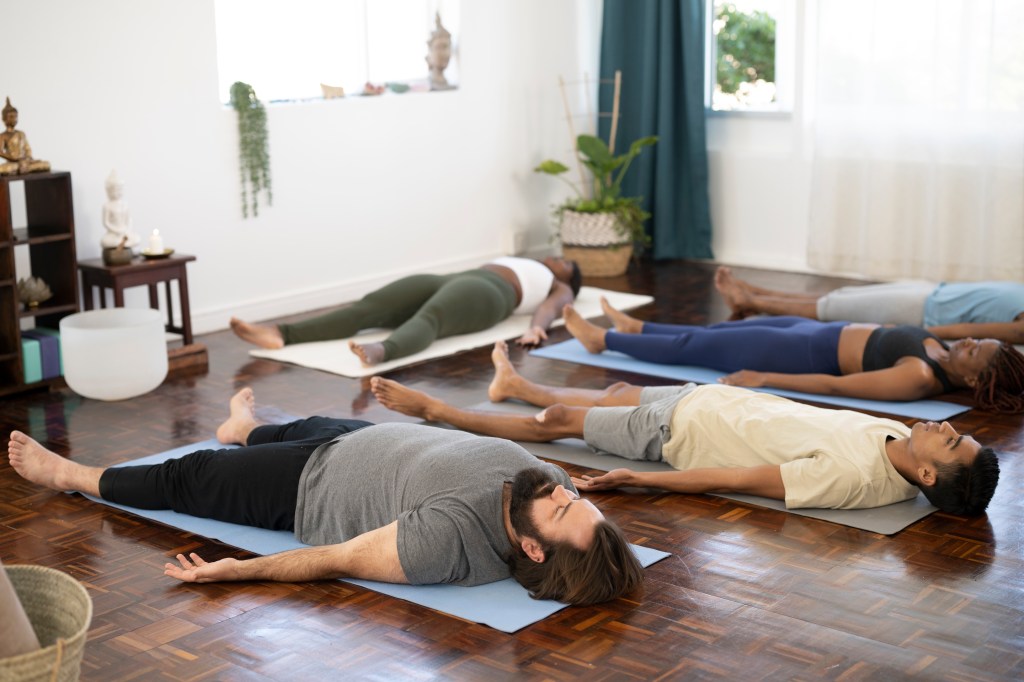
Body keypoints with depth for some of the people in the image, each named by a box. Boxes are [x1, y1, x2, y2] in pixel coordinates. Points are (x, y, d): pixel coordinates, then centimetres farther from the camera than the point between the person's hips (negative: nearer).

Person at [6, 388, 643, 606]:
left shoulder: (450, 536, -45)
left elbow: (341, 559, -34)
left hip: (312, 489, -6)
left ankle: (72, 475, 45)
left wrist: (239, 570, -27)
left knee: (187, 478, 16)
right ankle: (246, 428, 75)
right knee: (303, 425, 36)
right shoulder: (549, 477, -29)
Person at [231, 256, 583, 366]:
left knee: (428, 319, -40)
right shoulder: (514, 263, 44)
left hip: (485, 293, -6)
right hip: (450, 280, 6)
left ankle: (379, 352, -72)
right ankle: (281, 334, -36)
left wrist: (536, 328, -21)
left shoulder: (560, 289, 25)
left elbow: (551, 308, 4)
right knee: (369, 306, -19)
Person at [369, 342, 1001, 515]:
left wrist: (636, 480, -26)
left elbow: (735, 480, -32)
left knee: (563, 420, 9)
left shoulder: (853, 478, -36)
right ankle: (514, 383, 56)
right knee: (615, 394, 28)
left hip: (684, 427, -7)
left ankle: (433, 408, 30)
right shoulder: (895, 440, -14)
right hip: (725, 398, 7)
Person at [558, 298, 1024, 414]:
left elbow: (834, 385, -30)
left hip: (810, 353, -8)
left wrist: (762, 378, -26)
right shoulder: (938, 353, -5)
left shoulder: (921, 379, -31)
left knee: (694, 347, 9)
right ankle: (634, 328, 46)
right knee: (708, 334, 22)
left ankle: (604, 339, 29)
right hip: (822, 333, 8)